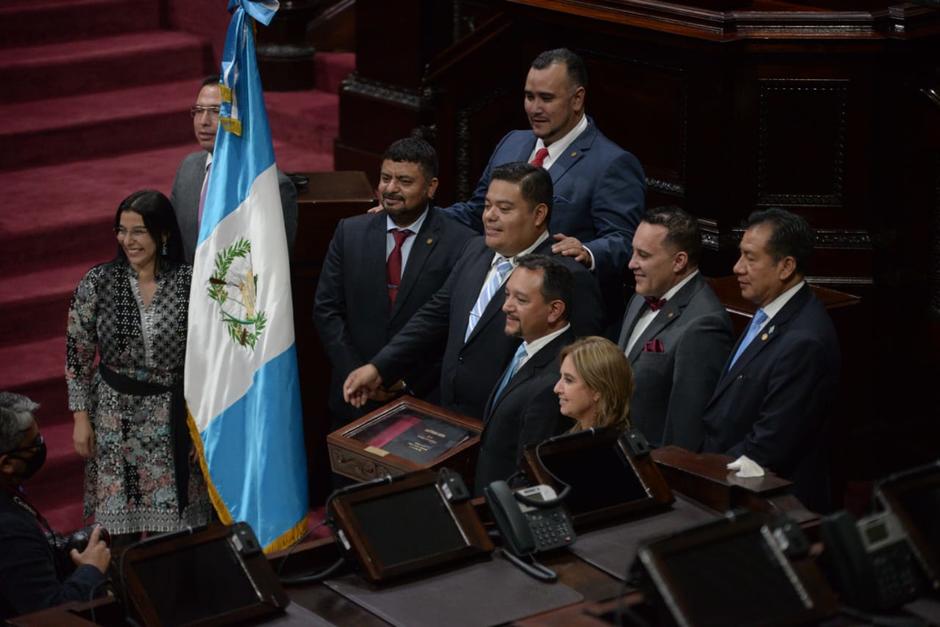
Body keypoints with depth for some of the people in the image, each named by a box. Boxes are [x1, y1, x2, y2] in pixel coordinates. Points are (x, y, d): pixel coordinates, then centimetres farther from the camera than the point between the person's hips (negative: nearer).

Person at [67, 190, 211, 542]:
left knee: (176, 522, 5)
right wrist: (81, 418, -1)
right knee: (121, 521, 5)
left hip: (175, 419, 0)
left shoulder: (190, 282, -7)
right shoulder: (98, 284, -5)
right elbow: (77, 355, 1)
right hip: (116, 417, 0)